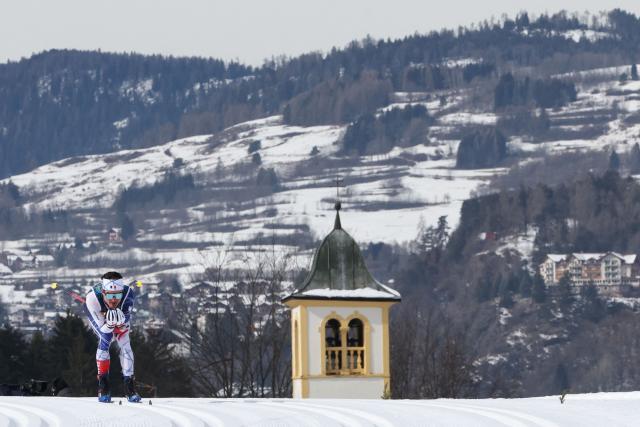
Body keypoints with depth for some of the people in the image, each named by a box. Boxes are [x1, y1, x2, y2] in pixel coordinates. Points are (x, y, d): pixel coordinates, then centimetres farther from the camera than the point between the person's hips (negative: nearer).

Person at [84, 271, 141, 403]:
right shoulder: (92, 298, -44)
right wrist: (110, 324, -61)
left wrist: (121, 320, -64)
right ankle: (103, 386, -11)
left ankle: (129, 386, -4)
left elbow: (125, 323, -42)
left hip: (122, 320, 1)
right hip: (101, 320, -1)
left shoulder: (128, 293, -41)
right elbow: (102, 330, -40)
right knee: (103, 342, -23)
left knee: (125, 345, -15)